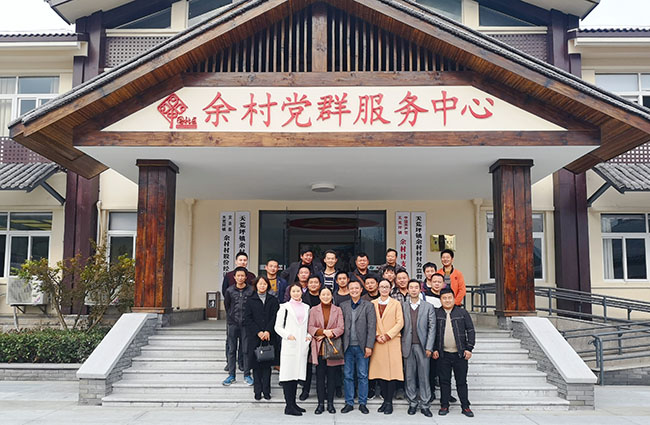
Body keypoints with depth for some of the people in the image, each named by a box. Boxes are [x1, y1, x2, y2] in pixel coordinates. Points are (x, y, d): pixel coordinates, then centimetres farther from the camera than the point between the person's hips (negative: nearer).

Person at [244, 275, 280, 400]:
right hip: (254, 337, 0)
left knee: (267, 364, 2)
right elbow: (247, 318, 0)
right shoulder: (250, 301, 8)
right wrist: (258, 332, -10)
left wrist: (268, 331, -13)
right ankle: (257, 391, 9)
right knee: (256, 364, 1)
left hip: (269, 337, 0)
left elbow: (275, 317, 0)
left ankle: (266, 390, 9)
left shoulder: (273, 300, 8)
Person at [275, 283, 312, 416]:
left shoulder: (306, 308, 15)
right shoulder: (285, 307, 2)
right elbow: (277, 327, 0)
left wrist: (309, 335, 3)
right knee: (288, 374, -7)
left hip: (302, 345, 4)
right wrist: (287, 335, -14)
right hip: (289, 345, -4)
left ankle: (293, 403, 17)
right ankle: (289, 406, -4)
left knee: (297, 374, 8)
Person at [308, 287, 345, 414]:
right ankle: (321, 404, 10)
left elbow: (341, 328, -2)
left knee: (332, 376, 4)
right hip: (318, 348, 0)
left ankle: (330, 403, 13)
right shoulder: (313, 310, 8)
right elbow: (311, 328, -1)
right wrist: (324, 331, -16)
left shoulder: (338, 310, 7)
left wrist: (329, 334, -14)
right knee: (320, 376, 2)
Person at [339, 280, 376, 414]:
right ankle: (349, 403, 16)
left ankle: (362, 403, 14)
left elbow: (371, 327, -3)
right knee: (347, 375, 6)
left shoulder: (368, 306, 2)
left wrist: (369, 346, -10)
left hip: (361, 346, -2)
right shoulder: (343, 305, 9)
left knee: (363, 376, 4)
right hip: (347, 346, 2)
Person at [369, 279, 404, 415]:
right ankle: (385, 400, 12)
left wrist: (387, 335, -9)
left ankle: (389, 402, 0)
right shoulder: (373, 304, 12)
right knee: (380, 371, 2)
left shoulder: (396, 303, 7)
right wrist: (376, 336, -6)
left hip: (392, 341, -2)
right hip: (378, 342, 2)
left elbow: (400, 322, 0)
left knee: (392, 371, -6)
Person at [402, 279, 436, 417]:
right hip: (408, 346, 1)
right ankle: (412, 403, 17)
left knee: (424, 376, 1)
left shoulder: (428, 307, 5)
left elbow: (432, 328, 2)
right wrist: (400, 346, -2)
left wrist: (429, 347, -5)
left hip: (422, 346, -1)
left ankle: (425, 405, 9)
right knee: (409, 376, 6)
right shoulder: (402, 306, 8)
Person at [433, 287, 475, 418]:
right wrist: (434, 349, -1)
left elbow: (470, 331, 3)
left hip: (460, 353, -1)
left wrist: (469, 348, -4)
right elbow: (433, 332, 7)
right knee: (444, 381, 6)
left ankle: (465, 407, 14)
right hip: (443, 354, 1)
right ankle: (444, 406, 15)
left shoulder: (462, 312, 3)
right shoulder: (436, 314, 5)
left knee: (462, 381, 5)